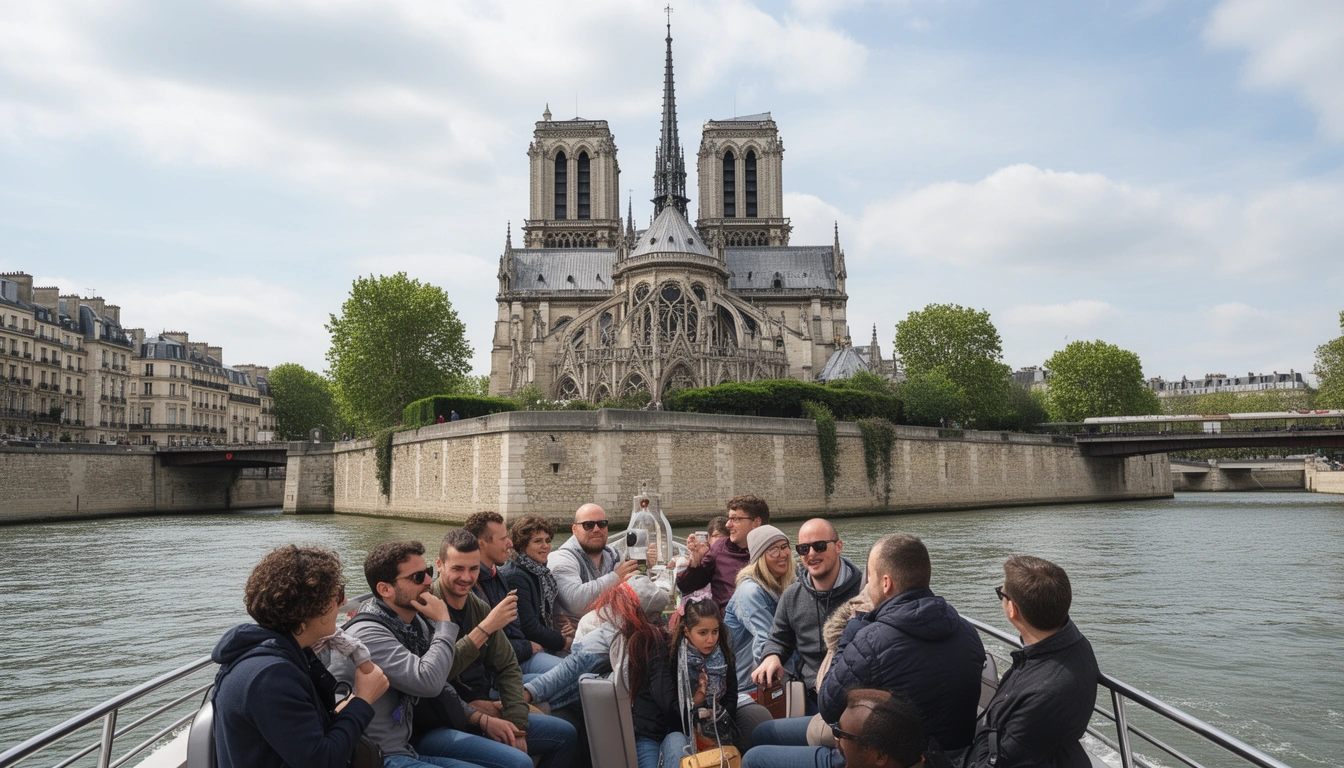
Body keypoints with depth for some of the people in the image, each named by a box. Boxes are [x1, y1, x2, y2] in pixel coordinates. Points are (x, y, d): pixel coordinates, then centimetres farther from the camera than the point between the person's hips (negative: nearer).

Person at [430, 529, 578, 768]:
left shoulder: (480, 608, 9)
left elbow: (507, 667, 9)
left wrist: (517, 729, -3)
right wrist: (485, 628, -24)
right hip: (442, 725, -8)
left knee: (565, 734, 9)